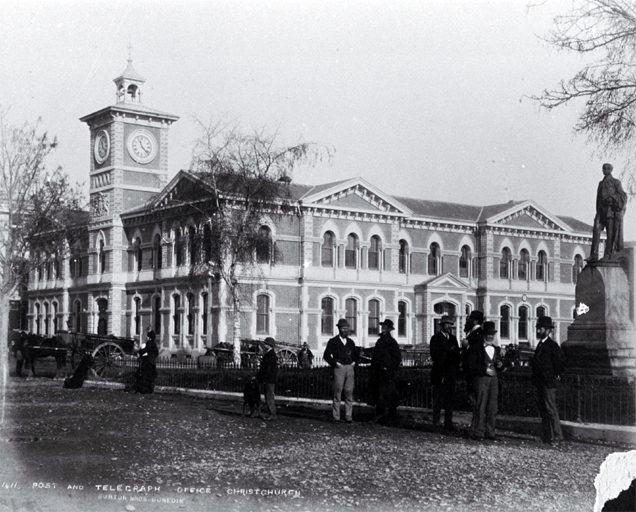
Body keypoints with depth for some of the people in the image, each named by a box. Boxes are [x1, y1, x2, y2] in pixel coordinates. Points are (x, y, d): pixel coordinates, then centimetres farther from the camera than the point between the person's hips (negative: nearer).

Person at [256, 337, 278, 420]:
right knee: (268, 397, 13)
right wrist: (258, 376, 18)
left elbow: (269, 369, -21)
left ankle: (272, 415, -4)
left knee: (270, 397, -7)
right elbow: (263, 368, 21)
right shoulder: (268, 354, 16)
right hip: (267, 380, 11)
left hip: (270, 380, -11)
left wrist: (264, 379, -20)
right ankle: (272, 414, 18)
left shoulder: (271, 355, -16)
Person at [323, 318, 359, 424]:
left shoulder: (350, 342, 16)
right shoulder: (333, 341, 2)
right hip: (339, 368, -4)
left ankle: (348, 417, 5)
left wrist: (354, 362, 11)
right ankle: (335, 417, 1)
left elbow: (356, 354, 27)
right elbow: (326, 355, -3)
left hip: (350, 368, 4)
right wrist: (335, 363, -9)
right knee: (337, 392, -3)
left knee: (349, 393, 2)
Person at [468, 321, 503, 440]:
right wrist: (485, 370, -16)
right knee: (481, 406, -9)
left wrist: (500, 364, 0)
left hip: (494, 378, 6)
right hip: (481, 378, -6)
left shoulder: (496, 348, 19)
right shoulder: (476, 347, 0)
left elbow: (500, 362, 23)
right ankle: (478, 432, -6)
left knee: (492, 407, 5)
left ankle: (490, 432, 10)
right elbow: (472, 364, -6)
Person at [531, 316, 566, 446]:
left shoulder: (552, 345, -12)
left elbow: (562, 361, -15)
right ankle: (547, 436, 16)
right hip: (540, 382, 9)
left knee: (551, 409, -8)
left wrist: (556, 375, -9)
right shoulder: (540, 344, 15)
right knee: (543, 409, 11)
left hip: (549, 382, -9)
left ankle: (557, 436, -4)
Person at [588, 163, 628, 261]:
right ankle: (594, 254, -16)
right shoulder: (601, 183, 23)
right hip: (601, 210, 5)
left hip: (611, 209, -4)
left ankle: (608, 254, -6)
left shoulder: (615, 182, 7)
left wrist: (612, 197, -15)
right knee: (596, 229, -11)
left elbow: (623, 196, 2)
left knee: (611, 232, -7)